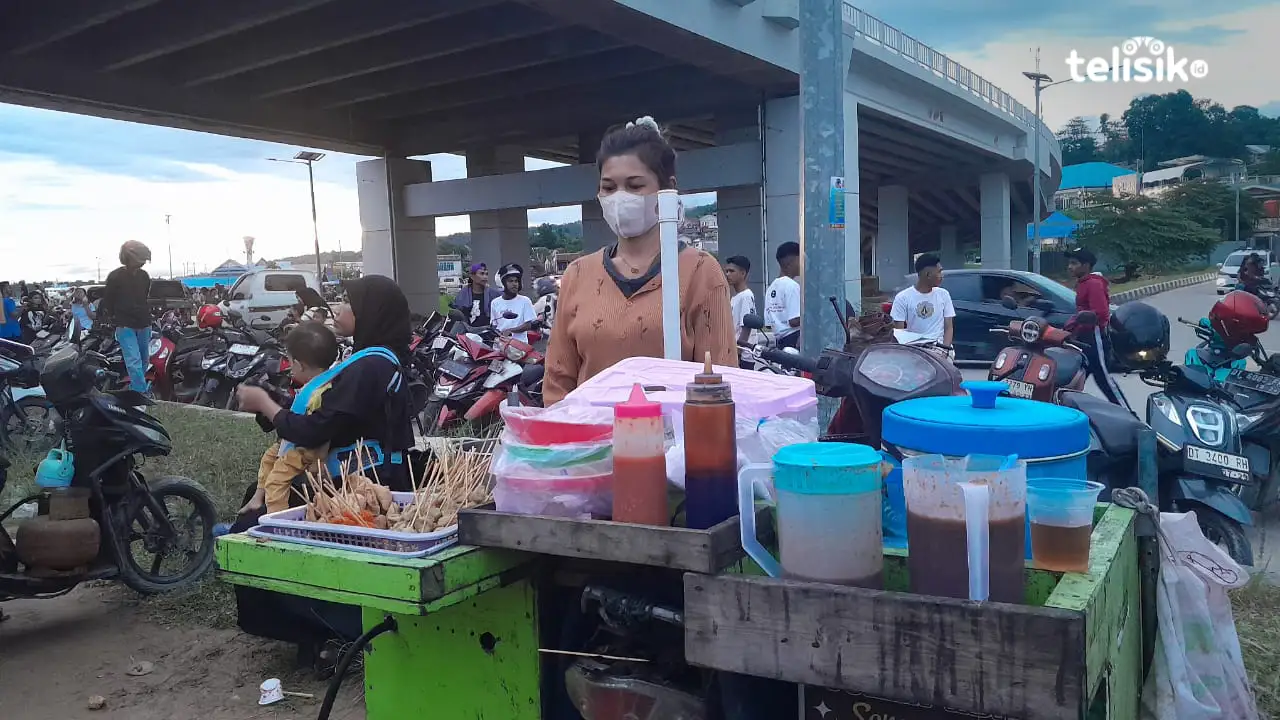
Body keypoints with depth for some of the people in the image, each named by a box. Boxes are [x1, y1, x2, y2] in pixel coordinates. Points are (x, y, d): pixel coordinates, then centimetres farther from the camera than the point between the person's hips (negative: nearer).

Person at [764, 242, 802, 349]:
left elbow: (768, 323, 15)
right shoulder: (792, 285, -11)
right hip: (795, 340, -9)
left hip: (779, 341, 9)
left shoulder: (771, 287, 14)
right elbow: (794, 321, -17)